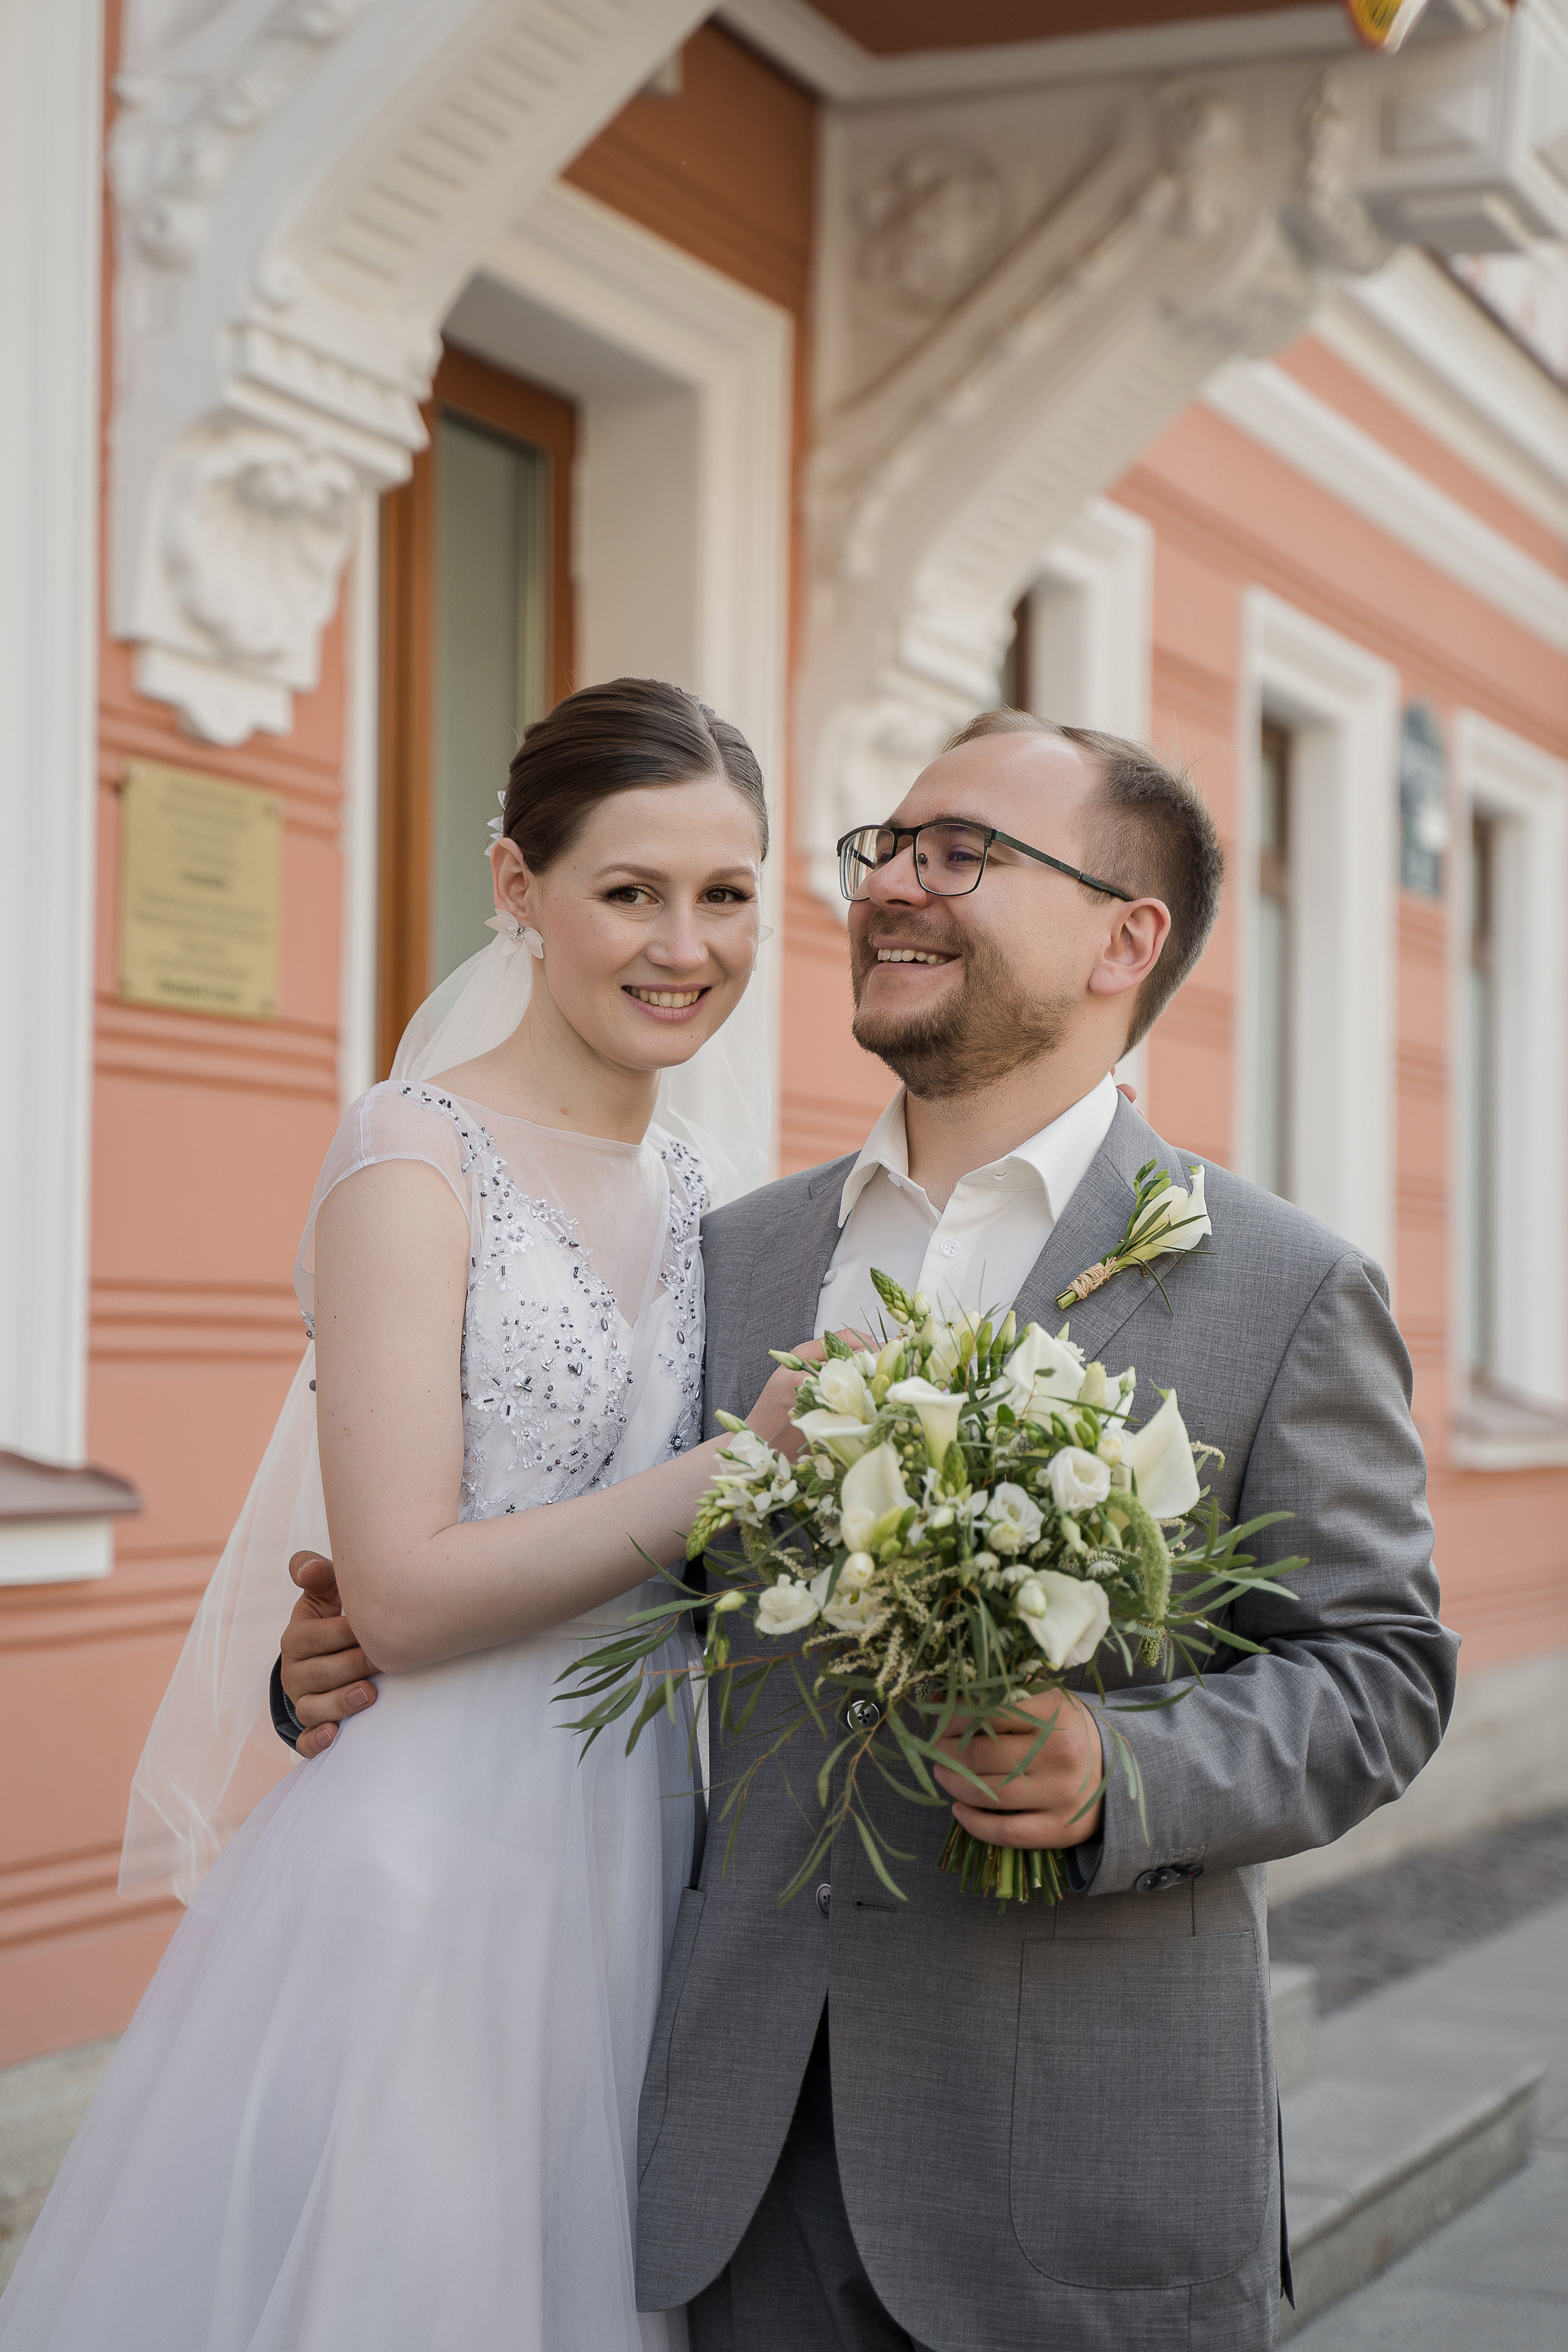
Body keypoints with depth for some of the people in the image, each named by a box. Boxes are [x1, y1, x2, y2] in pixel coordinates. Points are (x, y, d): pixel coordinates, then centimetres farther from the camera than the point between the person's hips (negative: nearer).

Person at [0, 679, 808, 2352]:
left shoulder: (683, 1189, 11)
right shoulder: (416, 1159, -10)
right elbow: (401, 1594, -17)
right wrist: (741, 1469, -20)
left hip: (630, 1853, 7)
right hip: (435, 1854, -7)